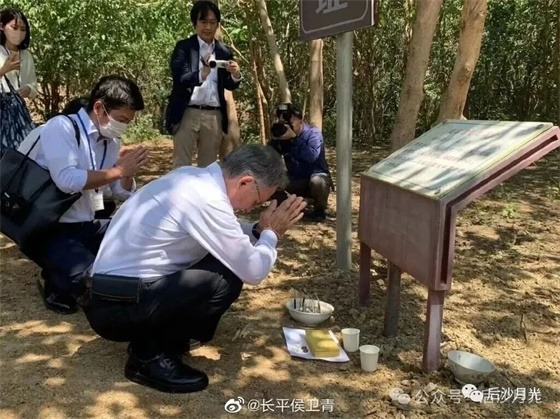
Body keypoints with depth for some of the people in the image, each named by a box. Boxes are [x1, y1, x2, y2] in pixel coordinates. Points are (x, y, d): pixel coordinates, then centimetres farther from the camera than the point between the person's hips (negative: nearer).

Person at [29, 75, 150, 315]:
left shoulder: (110, 142, 8)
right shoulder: (61, 127, -13)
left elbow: (125, 194, 16)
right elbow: (67, 180, -29)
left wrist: (128, 172, -7)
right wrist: (119, 170, -21)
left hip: (88, 227, 8)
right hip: (50, 230, -8)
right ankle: (58, 285, 5)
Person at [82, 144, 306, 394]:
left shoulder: (193, 178, 5)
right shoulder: (207, 200, -23)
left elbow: (227, 237, 21)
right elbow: (252, 272, -16)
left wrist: (260, 230, 7)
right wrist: (271, 233, 1)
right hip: (117, 307, -9)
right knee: (226, 281, -16)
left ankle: (154, 335, 13)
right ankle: (151, 356, -2)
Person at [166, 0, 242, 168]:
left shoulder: (224, 52, 9)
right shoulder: (183, 47, -1)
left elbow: (229, 85, 8)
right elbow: (179, 78, -14)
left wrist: (235, 75, -16)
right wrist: (202, 73, -34)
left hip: (214, 116, 4)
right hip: (188, 113, -3)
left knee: (209, 165, 10)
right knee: (181, 164, 0)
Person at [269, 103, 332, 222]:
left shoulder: (313, 133, -17)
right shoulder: (282, 136, -3)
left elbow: (312, 156, -36)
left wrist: (294, 138, -38)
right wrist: (275, 138, -24)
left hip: (317, 176, -4)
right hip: (295, 180, 4)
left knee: (316, 181, -40)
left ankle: (320, 209, -7)